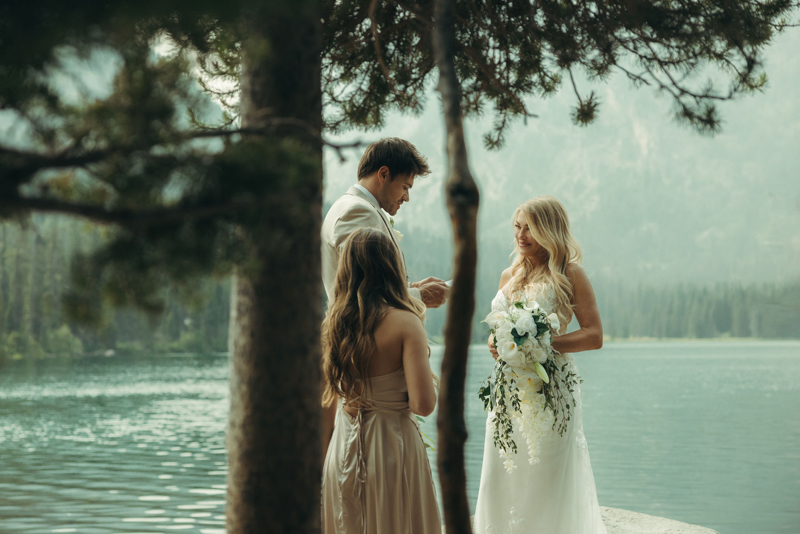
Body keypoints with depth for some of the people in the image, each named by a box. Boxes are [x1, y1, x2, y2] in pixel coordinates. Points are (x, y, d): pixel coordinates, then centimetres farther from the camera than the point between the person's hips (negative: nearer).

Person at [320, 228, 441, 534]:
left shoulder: (332, 324, 0)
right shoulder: (405, 323, -14)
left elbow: (325, 405, 7)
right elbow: (423, 404, -20)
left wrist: (324, 459, 17)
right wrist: (433, 381, 1)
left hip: (343, 452, 5)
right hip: (393, 448, -5)